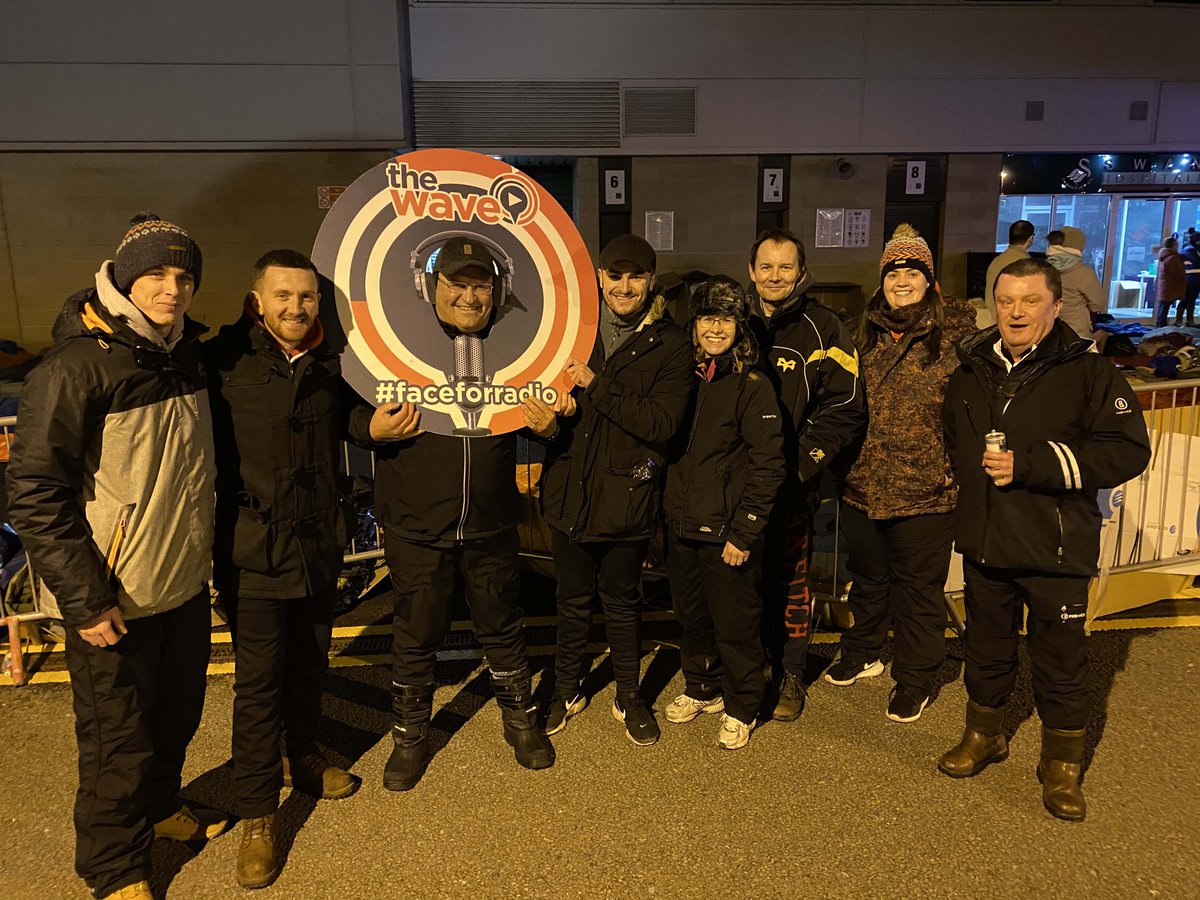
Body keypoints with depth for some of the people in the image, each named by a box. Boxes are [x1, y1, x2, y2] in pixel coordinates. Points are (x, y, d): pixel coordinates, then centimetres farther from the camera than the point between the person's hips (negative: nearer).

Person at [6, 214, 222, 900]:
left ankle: (160, 806, 48)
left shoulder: (184, 354, 5)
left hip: (186, 585, 7)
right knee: (119, 737, 9)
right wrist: (84, 599, -20)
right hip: (113, 599, -7)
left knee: (177, 714, 23)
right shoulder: (77, 367, -18)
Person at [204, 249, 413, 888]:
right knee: (258, 679, 1)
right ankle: (257, 813, 17)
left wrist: (373, 425, -2)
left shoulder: (331, 362, 3)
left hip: (319, 541, 5)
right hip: (253, 548, -5)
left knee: (310, 661, 21)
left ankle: (302, 756, 45)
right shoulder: (224, 359, -11)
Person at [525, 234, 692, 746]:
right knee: (573, 601, 18)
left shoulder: (669, 346, -7)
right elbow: (545, 393, 3)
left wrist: (596, 385, -20)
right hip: (570, 492, 2)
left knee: (622, 603, 15)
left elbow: (662, 422, -17)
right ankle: (568, 690, 39)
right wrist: (546, 421, -20)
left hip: (627, 496, -2)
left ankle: (628, 697, 36)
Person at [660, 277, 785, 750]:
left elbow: (768, 465, -13)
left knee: (734, 624, 6)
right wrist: (669, 512, 8)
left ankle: (741, 709, 26)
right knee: (692, 617, 18)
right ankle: (702, 688, 40)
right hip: (682, 525, 5)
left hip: (727, 532, -5)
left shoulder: (752, 385, -10)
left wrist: (743, 532, -16)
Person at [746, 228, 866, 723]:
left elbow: (844, 407, -7)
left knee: (789, 580, 5)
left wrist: (801, 463, -16)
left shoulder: (822, 329, -2)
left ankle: (790, 676, 22)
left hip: (791, 482, -3)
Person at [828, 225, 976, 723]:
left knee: (918, 587, 10)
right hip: (862, 484, 4)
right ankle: (863, 652, 42)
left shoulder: (955, 332, -6)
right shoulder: (863, 331, 6)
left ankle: (915, 678, 27)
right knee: (867, 576, 21)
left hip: (924, 490, -4)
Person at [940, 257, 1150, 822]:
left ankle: (1062, 765, 27)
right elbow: (950, 443, 25)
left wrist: (1030, 464, -22)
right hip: (983, 542, 4)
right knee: (986, 646, 18)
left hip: (1057, 547, -4)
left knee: (1061, 659, 8)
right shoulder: (970, 373, 8)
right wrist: (972, 475, 8)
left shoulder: (1087, 373, -8)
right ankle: (983, 735, 39)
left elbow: (1129, 450, -16)